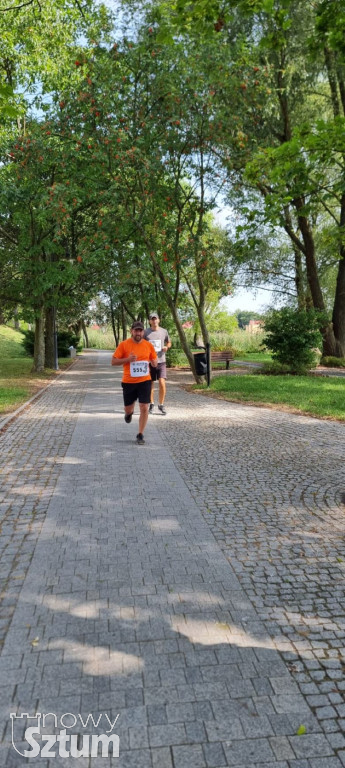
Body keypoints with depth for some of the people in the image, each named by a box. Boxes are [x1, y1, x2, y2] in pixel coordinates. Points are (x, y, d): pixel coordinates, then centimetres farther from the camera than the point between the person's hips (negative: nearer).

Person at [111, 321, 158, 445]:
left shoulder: (148, 345, 1)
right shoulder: (123, 345, -6)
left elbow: (155, 362, 12)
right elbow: (113, 361, -5)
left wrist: (153, 362, -13)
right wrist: (128, 359, -19)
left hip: (144, 381, 1)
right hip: (128, 382, 0)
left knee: (144, 408, -6)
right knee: (128, 408, 13)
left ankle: (140, 435, 8)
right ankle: (129, 413, 52)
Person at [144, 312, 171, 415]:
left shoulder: (164, 331, 4)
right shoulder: (146, 332, 0)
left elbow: (169, 343, 18)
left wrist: (167, 347, -4)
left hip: (161, 361, 0)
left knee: (162, 383, -11)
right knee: (150, 384, 8)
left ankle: (161, 405, 5)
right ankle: (151, 404, 24)